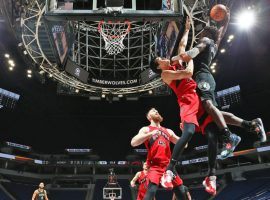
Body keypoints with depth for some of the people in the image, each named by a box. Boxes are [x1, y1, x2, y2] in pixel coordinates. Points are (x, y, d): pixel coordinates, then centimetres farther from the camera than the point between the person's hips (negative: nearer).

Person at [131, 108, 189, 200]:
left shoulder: (168, 131, 21)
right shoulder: (146, 129, 5)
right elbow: (133, 143, -11)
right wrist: (150, 134, -20)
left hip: (168, 165, 5)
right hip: (155, 165, -5)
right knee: (151, 191, -23)